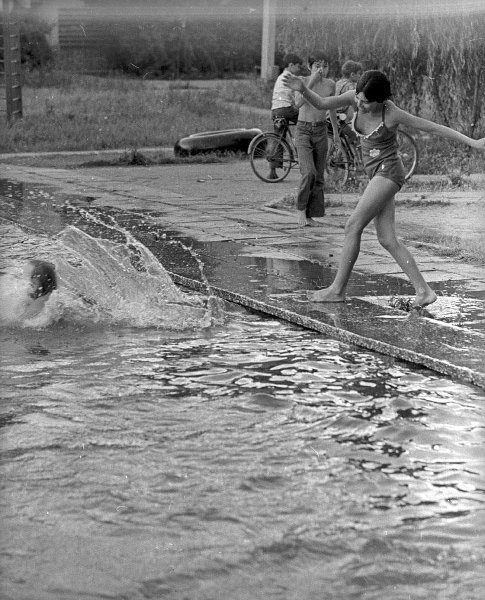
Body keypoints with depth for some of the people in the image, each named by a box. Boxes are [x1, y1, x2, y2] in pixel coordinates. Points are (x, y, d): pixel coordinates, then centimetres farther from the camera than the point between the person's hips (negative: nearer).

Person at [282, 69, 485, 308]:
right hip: (376, 173, 8)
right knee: (387, 240, 0)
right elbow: (321, 103, -6)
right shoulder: (356, 97, -4)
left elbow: (434, 128, -13)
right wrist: (303, 89, -26)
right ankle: (423, 291, -1)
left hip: (388, 171, -8)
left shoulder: (393, 114, -19)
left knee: (353, 226, -12)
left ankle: (337, 289, -6)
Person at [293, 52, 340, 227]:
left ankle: (310, 215, 13)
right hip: (303, 130, -4)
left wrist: (336, 132, 26)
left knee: (319, 176, 5)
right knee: (309, 173, -20)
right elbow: (298, 103, -28)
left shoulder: (330, 84, 3)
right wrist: (312, 81, -33)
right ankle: (300, 208, 0)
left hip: (321, 131, 4)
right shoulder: (303, 81, -10)